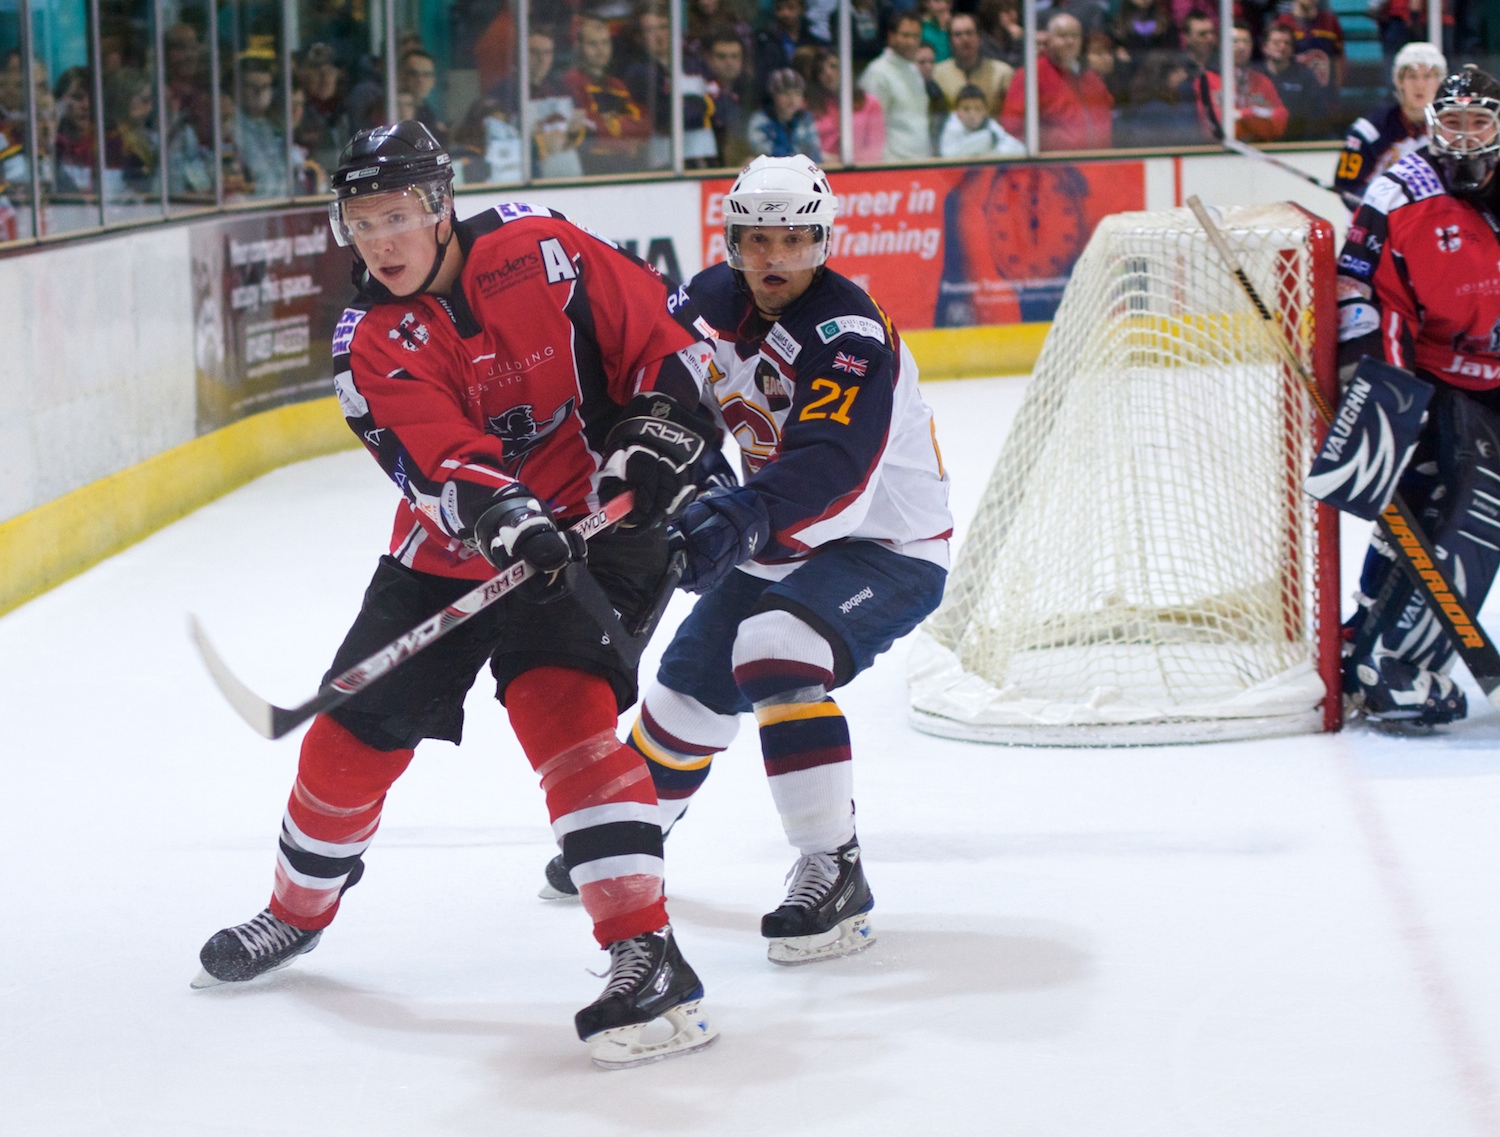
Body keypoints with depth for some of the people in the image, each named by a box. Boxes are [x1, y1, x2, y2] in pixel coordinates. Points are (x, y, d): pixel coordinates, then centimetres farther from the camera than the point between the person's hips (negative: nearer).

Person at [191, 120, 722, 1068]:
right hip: (453, 549, 4)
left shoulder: (541, 254, -12)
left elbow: (666, 334, -3)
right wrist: (505, 518, -40)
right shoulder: (371, 344, -9)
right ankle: (299, 910, 36)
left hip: (590, 522, -4)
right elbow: (441, 464, -22)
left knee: (559, 699, -27)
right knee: (355, 726, 6)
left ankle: (647, 953, -30)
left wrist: (656, 438, -15)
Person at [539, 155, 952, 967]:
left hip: (887, 548, -8)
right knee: (690, 686, 13)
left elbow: (832, 472, -42)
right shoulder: (713, 301, -5)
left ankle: (834, 873, -25)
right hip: (780, 545, 8)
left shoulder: (849, 335, -28)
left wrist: (743, 518, -55)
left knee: (774, 655, -31)